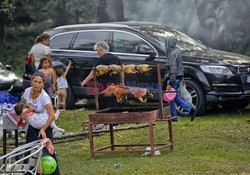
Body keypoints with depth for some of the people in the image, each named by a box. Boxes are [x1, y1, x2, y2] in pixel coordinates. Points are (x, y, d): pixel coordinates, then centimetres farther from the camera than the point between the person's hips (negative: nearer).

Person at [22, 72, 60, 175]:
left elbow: (52, 116, -28)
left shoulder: (44, 97, -27)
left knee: (47, 151, -9)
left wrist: (43, 129, -28)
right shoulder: (27, 91, -11)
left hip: (45, 125, -5)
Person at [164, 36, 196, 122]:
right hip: (178, 78, 10)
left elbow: (173, 70, -23)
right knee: (174, 97, 15)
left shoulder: (172, 54, -18)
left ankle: (174, 117, 7)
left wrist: (170, 83, -25)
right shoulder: (177, 51, 12)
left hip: (174, 79, -10)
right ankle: (190, 109, 8)